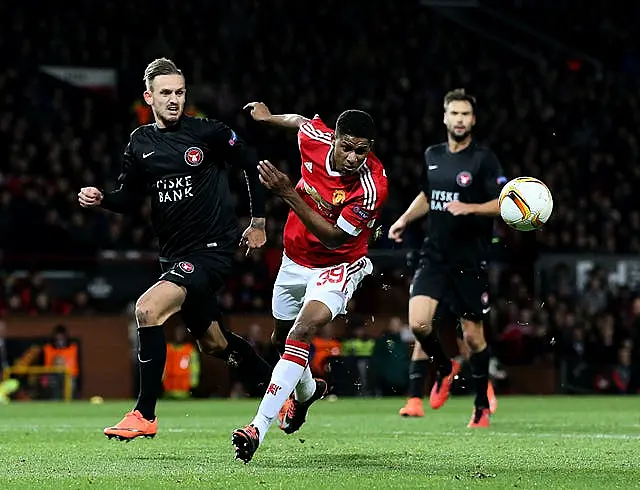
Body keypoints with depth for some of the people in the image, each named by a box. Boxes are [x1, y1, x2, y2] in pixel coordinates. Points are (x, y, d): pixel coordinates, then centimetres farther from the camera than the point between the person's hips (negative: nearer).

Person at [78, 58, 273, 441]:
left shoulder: (209, 132, -8)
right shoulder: (141, 144, 6)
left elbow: (253, 164, 3)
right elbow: (130, 199, 15)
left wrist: (259, 222, 4)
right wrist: (101, 198, -5)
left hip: (213, 248, -7)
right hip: (175, 255, 7)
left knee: (148, 308, -25)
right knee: (213, 342, 18)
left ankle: (145, 415, -18)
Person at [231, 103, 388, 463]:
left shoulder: (372, 187, -31)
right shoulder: (315, 139, -19)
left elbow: (334, 238, -29)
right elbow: (301, 120, 7)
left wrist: (288, 193, -35)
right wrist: (269, 117, 25)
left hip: (338, 265, -6)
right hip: (296, 260, 6)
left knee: (303, 331, -28)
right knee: (282, 336, 23)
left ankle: (259, 428, -34)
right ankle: (307, 390, 57)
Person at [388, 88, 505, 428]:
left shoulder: (484, 159, -7)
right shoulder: (433, 155, 9)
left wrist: (469, 208, -24)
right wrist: (404, 220, 15)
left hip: (470, 260, -4)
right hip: (434, 255, 4)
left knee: (473, 336, 2)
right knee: (418, 322, -14)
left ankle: (482, 405, 21)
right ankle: (444, 368, 16)